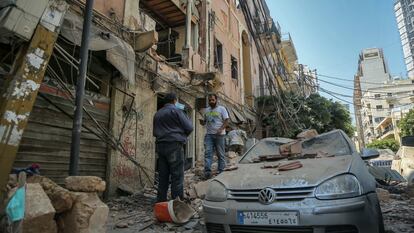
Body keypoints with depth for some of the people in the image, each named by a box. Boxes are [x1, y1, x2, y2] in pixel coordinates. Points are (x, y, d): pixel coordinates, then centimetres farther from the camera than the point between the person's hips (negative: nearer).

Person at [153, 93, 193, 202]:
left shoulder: (158, 113, 17)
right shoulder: (176, 111, -4)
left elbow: (154, 132, 25)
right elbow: (189, 128, -5)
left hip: (160, 145, 7)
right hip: (174, 145, -7)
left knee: (163, 175, 11)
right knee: (177, 175, -3)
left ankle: (161, 200, 17)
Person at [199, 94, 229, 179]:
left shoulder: (222, 109, 1)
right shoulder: (207, 110, 16)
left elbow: (226, 121, -5)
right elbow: (205, 121, 23)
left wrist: (221, 129, -20)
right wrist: (202, 122, -2)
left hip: (219, 135, -3)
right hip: (209, 134, 4)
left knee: (220, 153, 4)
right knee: (208, 153, -7)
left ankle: (221, 170, 11)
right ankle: (207, 171, -11)